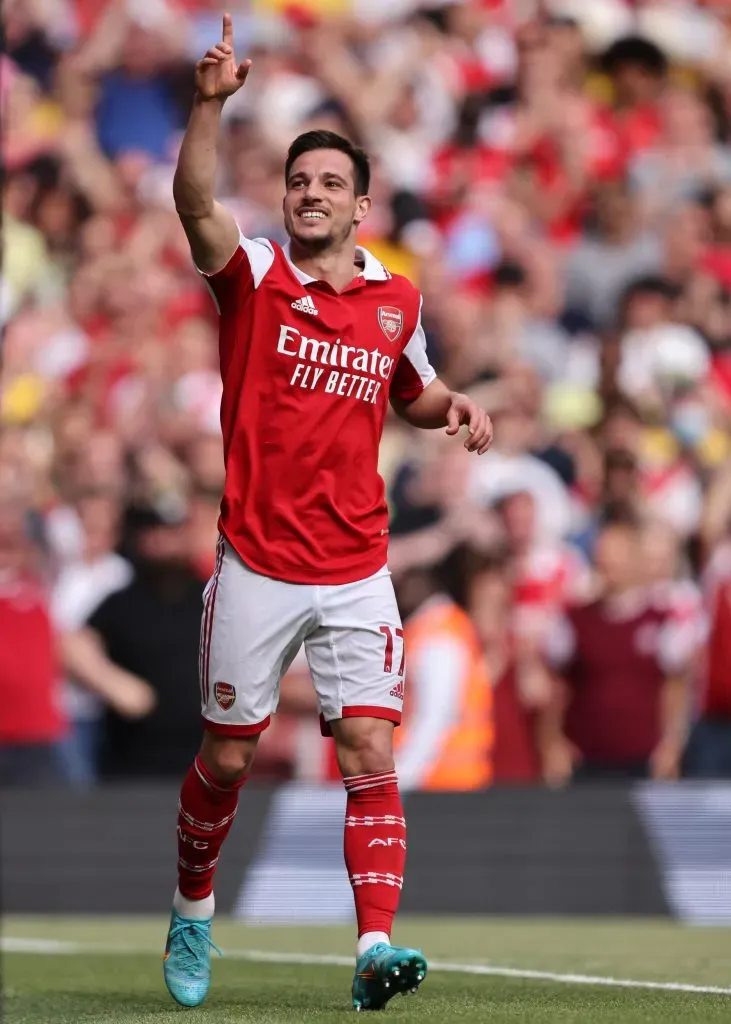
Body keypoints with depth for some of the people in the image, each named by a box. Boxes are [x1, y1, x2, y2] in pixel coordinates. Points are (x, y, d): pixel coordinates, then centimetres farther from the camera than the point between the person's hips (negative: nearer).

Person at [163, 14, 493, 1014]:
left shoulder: (397, 299, 7)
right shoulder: (252, 273, -4)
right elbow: (193, 201, -24)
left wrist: (454, 405, 3)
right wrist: (211, 101, -39)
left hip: (357, 573, 2)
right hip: (255, 566, -2)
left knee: (372, 760, -9)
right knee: (227, 758, 8)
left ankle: (375, 948, -13)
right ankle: (192, 913, 31)